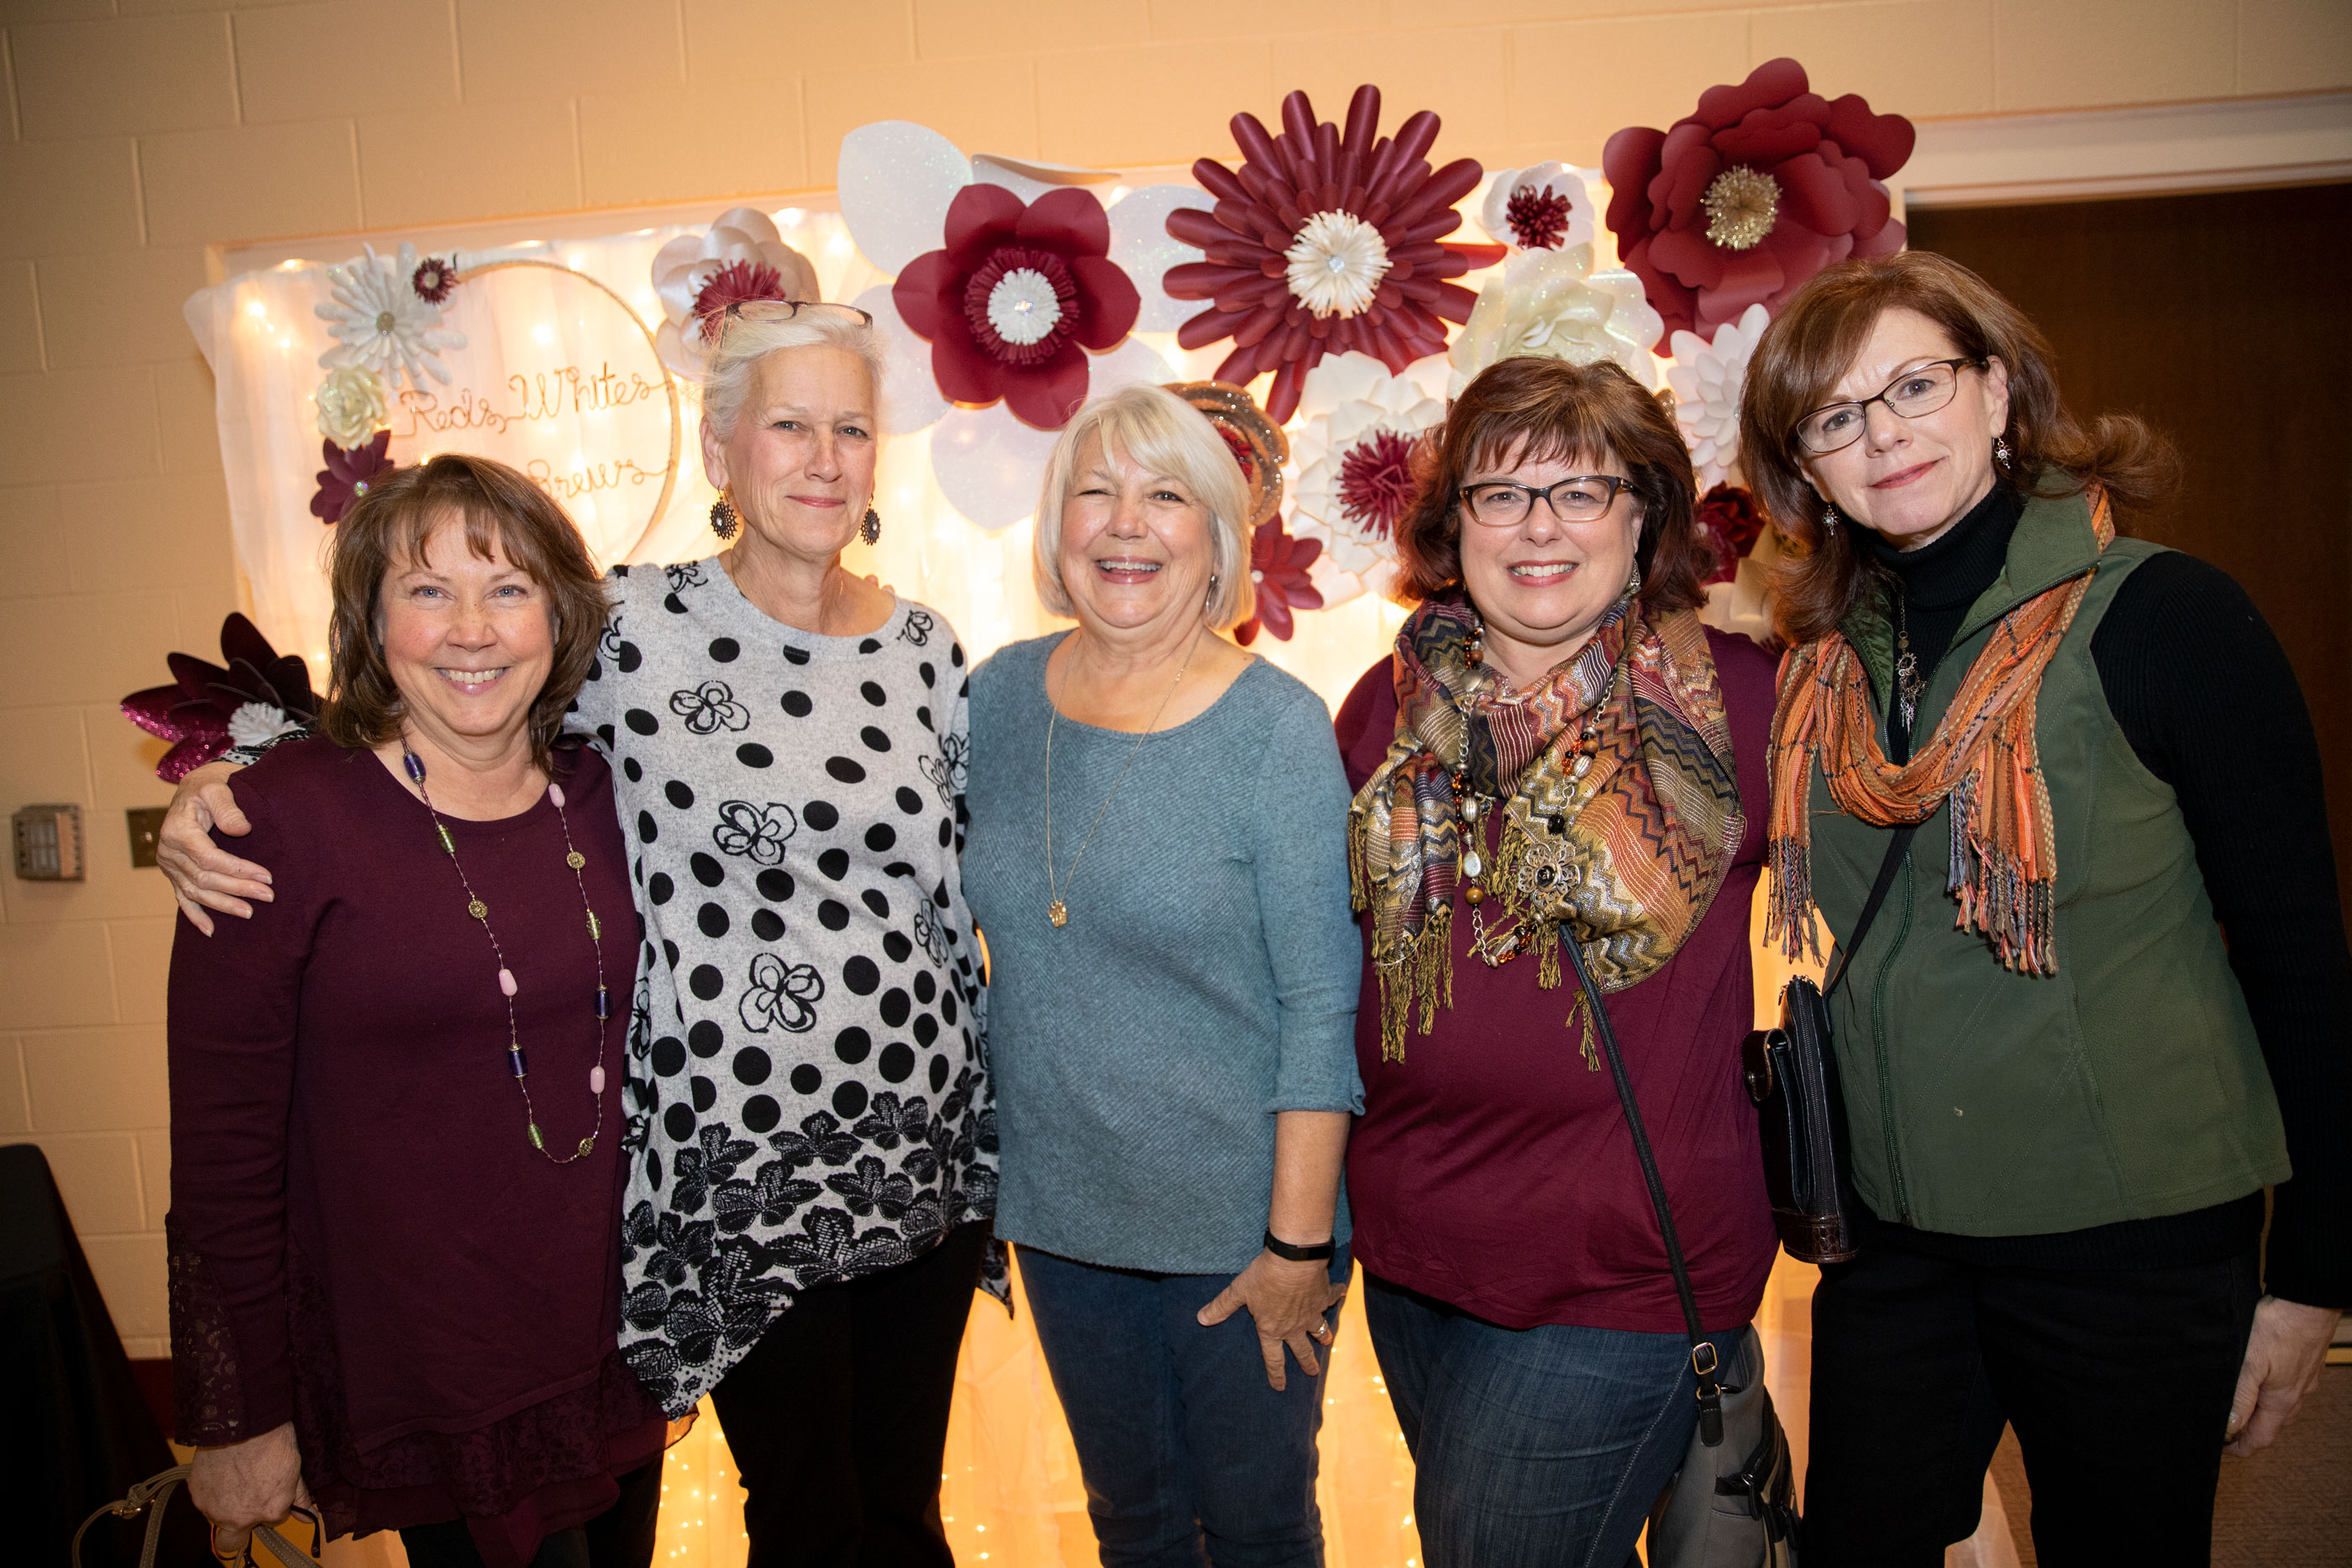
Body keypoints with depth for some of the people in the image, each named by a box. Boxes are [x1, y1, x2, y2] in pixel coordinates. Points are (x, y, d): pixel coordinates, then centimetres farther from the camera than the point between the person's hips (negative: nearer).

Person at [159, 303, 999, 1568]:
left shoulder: (924, 648, 2)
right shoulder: (634, 628, -10)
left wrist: (985, 1137, 12)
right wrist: (222, 796, -12)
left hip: (923, 1153, 4)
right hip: (740, 1167, -3)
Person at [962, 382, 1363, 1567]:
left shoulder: (1278, 729, -15)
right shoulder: (1000, 695, -2)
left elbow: (1321, 1009, -14)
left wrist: (1301, 1240, -13)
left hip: (1242, 1227, -3)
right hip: (1058, 1213, 4)